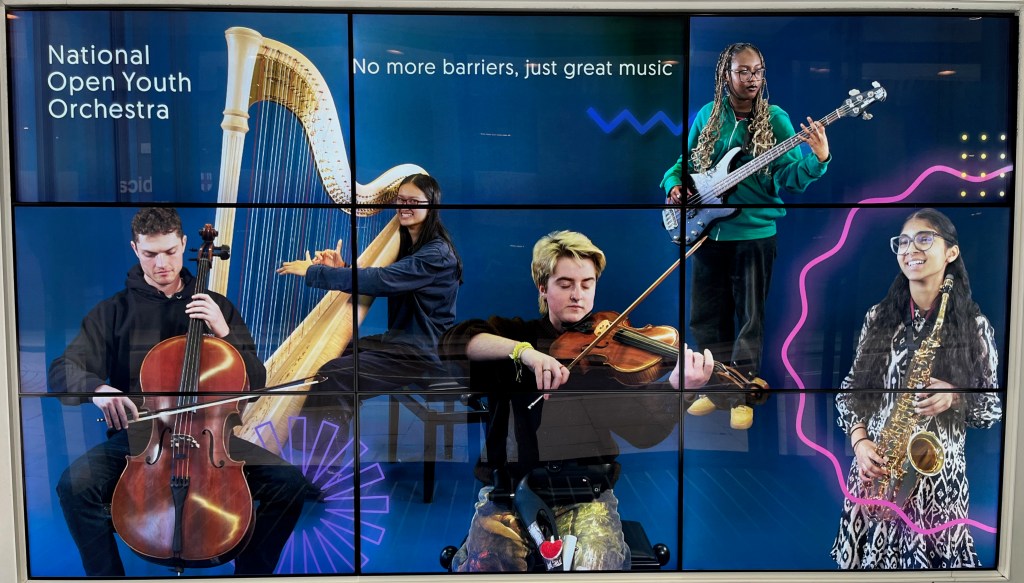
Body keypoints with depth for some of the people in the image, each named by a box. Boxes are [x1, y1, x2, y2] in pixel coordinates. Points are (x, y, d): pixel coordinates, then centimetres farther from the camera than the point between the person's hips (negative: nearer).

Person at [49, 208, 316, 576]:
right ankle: (109, 576, -8)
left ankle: (249, 574, -1)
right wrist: (97, 388, -26)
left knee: (291, 482, -21)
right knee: (74, 484, -30)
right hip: (137, 436, 0)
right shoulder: (113, 311, 6)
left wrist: (223, 333, -10)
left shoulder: (217, 307, 9)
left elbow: (255, 382, 6)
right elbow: (61, 371, -3)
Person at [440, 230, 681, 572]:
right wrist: (522, 350, -25)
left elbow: (644, 432, -7)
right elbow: (452, 341, -11)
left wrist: (677, 388, -28)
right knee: (483, 563, -24)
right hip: (509, 491, 1)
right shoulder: (514, 334, 8)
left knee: (595, 564, -28)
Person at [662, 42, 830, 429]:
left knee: (749, 322, 4)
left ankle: (742, 395, 18)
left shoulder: (775, 119, -3)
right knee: (707, 318, 12)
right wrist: (674, 185, -3)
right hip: (708, 231, 4)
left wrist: (817, 160, -28)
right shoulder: (707, 115, 5)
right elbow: (685, 161, 16)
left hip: (755, 232, -3)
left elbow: (789, 177, -10)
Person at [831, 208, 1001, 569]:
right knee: (868, 559, 10)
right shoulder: (878, 317, 3)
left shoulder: (974, 325, -2)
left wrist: (955, 397, -17)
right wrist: (860, 442, -8)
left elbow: (995, 407, 3)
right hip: (875, 468, 2)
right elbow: (848, 390, 7)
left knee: (929, 561, 4)